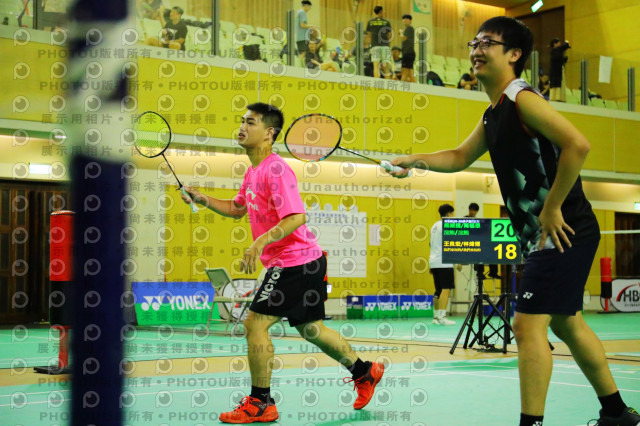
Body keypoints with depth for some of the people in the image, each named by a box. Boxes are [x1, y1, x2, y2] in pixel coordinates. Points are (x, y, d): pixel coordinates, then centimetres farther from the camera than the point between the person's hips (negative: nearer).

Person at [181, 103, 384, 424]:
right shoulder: (253, 171, 13)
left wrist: (261, 242, -33)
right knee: (309, 328, 18)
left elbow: (296, 217, -26)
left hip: (295, 261, -10)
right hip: (305, 262, 10)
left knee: (255, 323, -10)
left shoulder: (275, 169, -17)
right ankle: (365, 372, 32)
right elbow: (237, 209, 27)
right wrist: (203, 199, 14)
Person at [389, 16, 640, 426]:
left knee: (528, 325, -12)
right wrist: (417, 160, 10)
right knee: (567, 324, 19)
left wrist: (551, 208, -22)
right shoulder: (494, 114, 13)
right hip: (541, 236, 10)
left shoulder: (523, 99, -16)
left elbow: (577, 144, -27)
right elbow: (460, 157, 25)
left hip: (563, 233, -10)